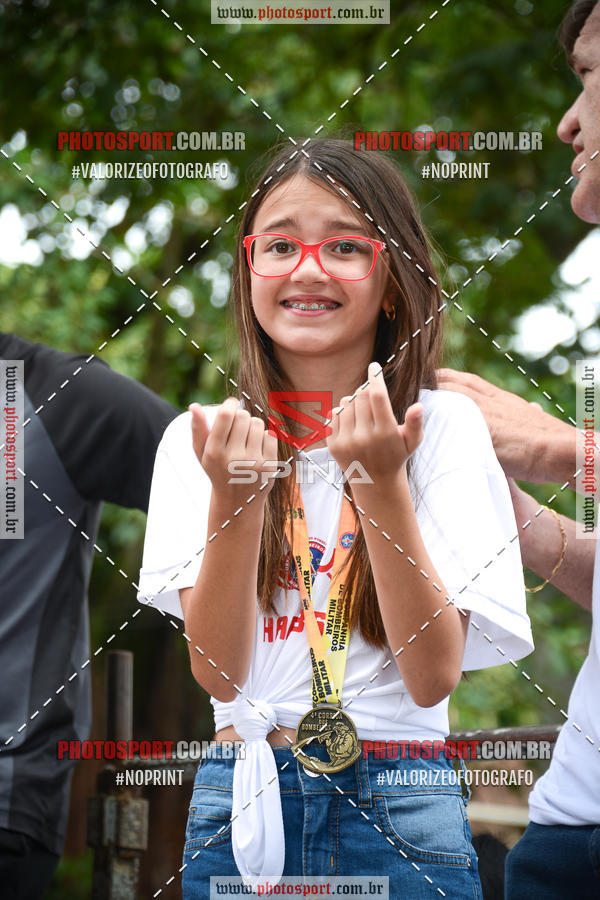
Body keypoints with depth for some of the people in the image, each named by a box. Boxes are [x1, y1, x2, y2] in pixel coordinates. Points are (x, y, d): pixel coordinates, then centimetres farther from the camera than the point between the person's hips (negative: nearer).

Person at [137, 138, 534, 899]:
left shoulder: (445, 427, -5)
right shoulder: (202, 437, 1)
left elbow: (434, 677, -12)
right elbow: (218, 673, -8)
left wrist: (383, 486, -22)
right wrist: (233, 497, -21)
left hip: (400, 814, -1)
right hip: (240, 803, 1)